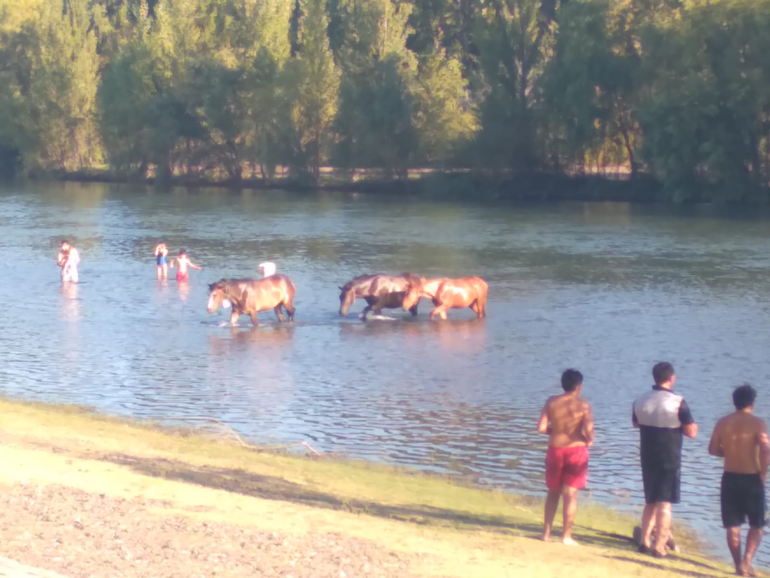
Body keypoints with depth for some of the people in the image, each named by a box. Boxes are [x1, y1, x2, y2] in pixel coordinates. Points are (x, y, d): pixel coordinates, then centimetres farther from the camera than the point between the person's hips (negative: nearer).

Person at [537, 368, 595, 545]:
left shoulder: (551, 402, -2)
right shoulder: (583, 405, -10)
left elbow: (541, 427, -5)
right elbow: (588, 430, -18)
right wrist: (589, 440, 3)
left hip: (555, 450, 3)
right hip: (576, 450, -3)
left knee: (553, 492, 17)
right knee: (570, 494, 4)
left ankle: (546, 532, 19)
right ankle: (566, 536, 6)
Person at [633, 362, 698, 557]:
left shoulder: (640, 401, 1)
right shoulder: (678, 402, -16)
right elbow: (691, 432, -15)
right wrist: (678, 424, 3)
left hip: (647, 458, 5)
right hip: (670, 459, -5)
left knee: (650, 501, 18)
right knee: (665, 503, -1)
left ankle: (644, 541, 19)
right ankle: (659, 547, -3)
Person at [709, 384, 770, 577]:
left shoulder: (723, 422, 1)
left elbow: (713, 449, 6)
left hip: (730, 478, 3)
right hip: (752, 479, -3)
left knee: (733, 525, 12)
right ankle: (746, 561, -5)